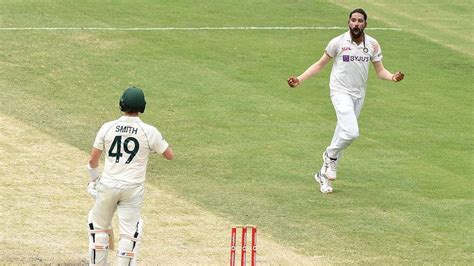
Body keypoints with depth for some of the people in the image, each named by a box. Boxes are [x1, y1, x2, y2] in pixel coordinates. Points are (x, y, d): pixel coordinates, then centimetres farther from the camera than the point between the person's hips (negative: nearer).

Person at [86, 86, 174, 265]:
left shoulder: (107, 128, -4)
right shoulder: (149, 131, -9)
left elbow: (92, 160, 1)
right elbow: (169, 155, 2)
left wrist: (94, 180, 18)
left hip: (108, 185, 1)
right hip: (133, 188, -1)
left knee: (99, 226, 17)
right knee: (129, 233, 3)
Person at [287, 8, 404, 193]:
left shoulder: (373, 45, 2)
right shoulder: (338, 42, -7)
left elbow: (380, 71, 5)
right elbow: (320, 64, 2)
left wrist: (393, 77, -18)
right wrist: (299, 79, -8)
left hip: (359, 94, 5)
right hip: (341, 92, -5)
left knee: (343, 133, 10)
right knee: (351, 132, -23)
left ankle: (324, 174, 23)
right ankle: (331, 155, 7)